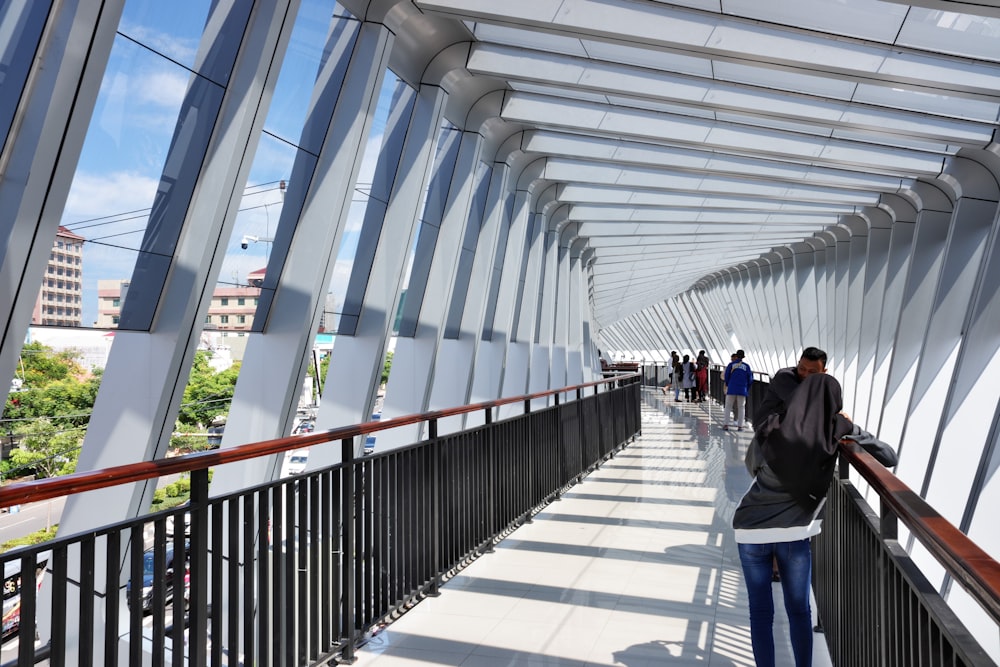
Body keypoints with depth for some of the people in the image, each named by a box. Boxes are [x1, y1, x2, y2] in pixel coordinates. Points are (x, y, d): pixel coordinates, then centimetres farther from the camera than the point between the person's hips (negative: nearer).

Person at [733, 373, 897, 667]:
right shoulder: (837, 428, -5)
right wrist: (852, 431, 12)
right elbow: (889, 457, 4)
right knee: (800, 611, 19)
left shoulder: (771, 427, -4)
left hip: (750, 530, 0)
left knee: (760, 612, 12)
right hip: (794, 535, 0)